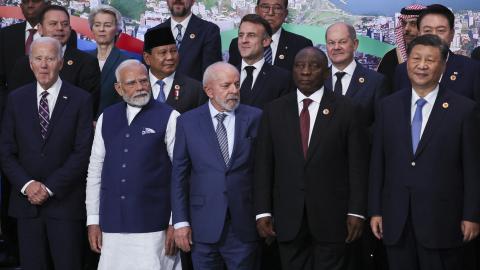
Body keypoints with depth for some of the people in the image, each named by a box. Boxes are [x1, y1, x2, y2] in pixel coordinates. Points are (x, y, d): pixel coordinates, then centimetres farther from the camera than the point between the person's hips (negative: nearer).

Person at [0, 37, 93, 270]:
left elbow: (83, 152, -7)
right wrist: (26, 185, -9)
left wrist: (50, 188, -11)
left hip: (65, 201, -2)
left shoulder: (80, 100, -2)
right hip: (26, 201, 3)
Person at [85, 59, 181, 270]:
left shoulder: (168, 118, -4)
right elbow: (95, 171, 12)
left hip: (152, 227, -3)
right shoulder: (106, 119, 9)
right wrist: (93, 220, 9)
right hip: (112, 226, 4)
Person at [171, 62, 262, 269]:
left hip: (243, 226, 0)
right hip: (203, 226, 0)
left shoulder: (255, 118, 2)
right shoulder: (188, 122, 2)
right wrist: (180, 222, -2)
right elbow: (179, 175, 3)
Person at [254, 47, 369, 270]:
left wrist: (356, 211, -6)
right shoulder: (274, 111, 7)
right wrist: (263, 211, -1)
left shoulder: (345, 109, 1)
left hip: (331, 217, -2)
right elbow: (263, 165, 5)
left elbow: (357, 165, -1)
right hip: (288, 217, 2)